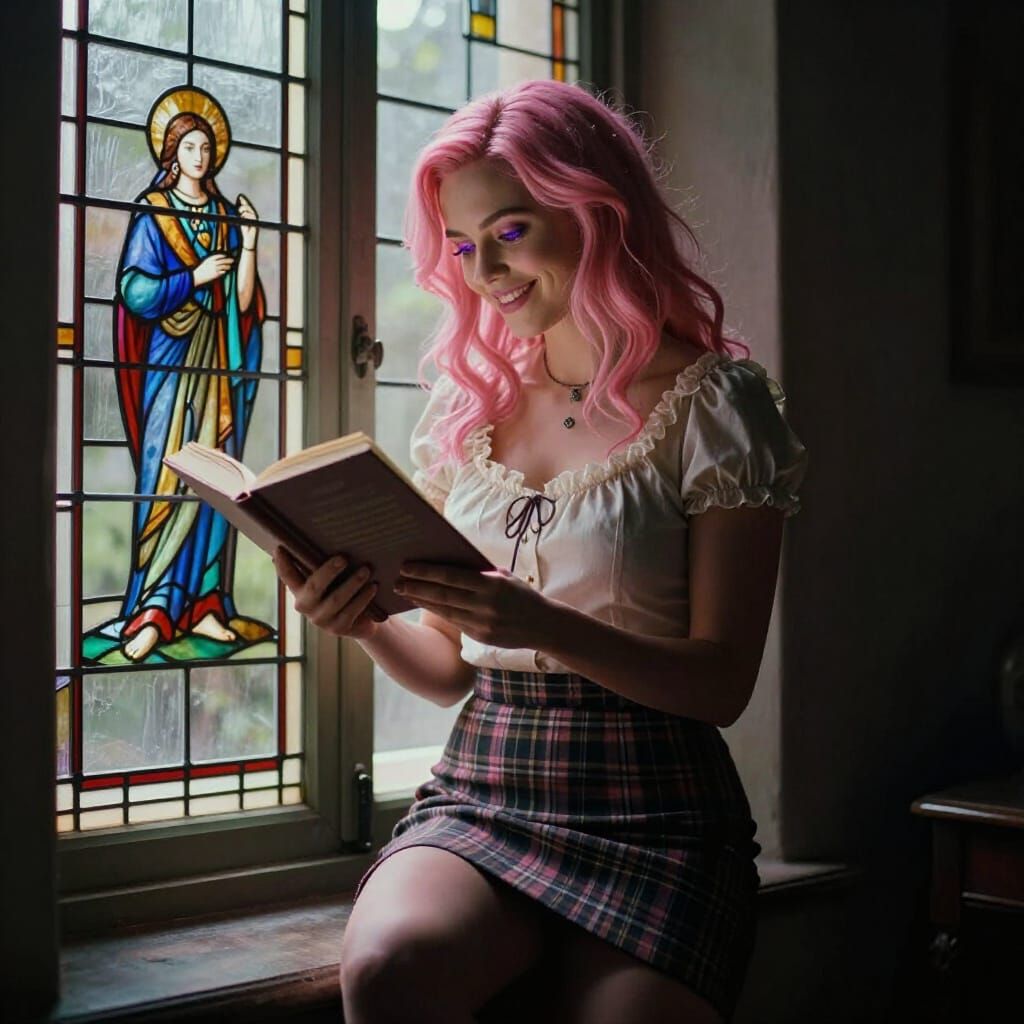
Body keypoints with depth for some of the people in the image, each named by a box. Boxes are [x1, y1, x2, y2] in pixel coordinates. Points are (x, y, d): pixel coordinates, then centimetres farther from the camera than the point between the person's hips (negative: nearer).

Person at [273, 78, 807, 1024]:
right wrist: (368, 622, -7)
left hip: (653, 811, -2)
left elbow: (723, 682, -6)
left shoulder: (712, 399, -2)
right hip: (481, 791, 3)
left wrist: (548, 625, -22)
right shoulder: (471, 404, 12)